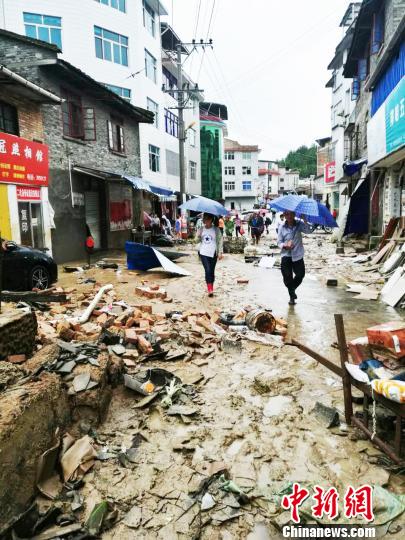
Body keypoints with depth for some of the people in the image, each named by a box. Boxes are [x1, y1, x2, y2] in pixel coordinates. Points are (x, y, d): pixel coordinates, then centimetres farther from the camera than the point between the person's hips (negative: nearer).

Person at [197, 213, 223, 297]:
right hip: (203, 252, 1)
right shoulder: (201, 229, 8)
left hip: (213, 253, -1)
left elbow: (220, 240, 3)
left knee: (212, 271, 6)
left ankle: (211, 289, 19)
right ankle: (210, 289, -12)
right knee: (207, 270, -13)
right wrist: (198, 235, -10)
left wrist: (220, 252, -2)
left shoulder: (216, 229, 1)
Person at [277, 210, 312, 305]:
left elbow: (308, 231, -19)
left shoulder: (299, 224, -1)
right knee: (287, 276, -1)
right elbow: (279, 241, 2)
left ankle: (292, 289, 32)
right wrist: (284, 246, -19)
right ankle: (292, 295, 20)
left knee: (300, 274, 2)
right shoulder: (282, 227, 0)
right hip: (286, 255, 0)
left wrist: (304, 220, -33)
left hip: (298, 255, 0)